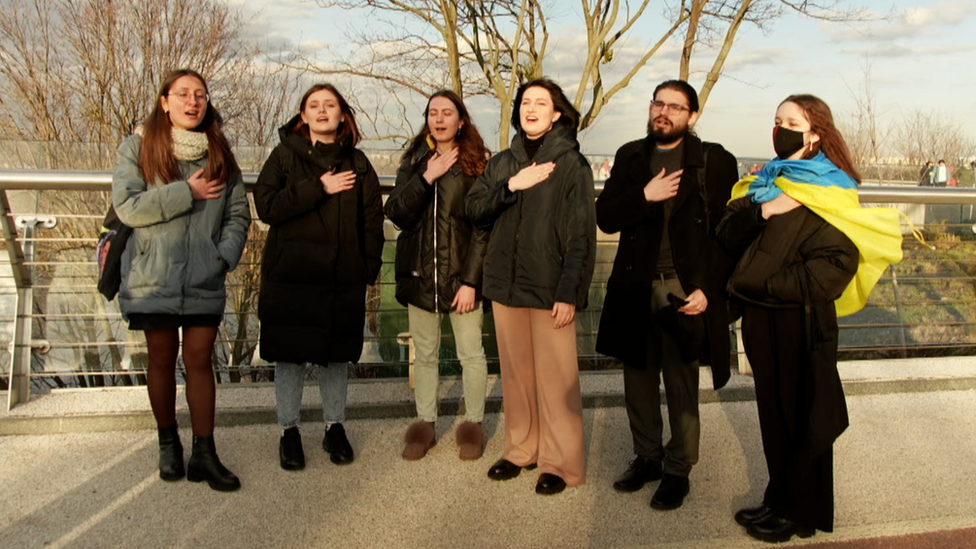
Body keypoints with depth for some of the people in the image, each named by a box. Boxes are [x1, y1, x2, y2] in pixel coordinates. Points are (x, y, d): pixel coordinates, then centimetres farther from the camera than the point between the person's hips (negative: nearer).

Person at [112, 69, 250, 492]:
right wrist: (187, 193, -15)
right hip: (153, 278, -2)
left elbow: (238, 214, 9)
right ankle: (168, 443, 27)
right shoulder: (138, 148, -1)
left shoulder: (219, 153, 8)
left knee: (199, 361, 4)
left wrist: (225, 255, -7)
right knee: (162, 359, 9)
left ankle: (204, 453, 11)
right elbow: (127, 206, -12)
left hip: (204, 281, 2)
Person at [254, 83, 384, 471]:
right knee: (289, 355, 5)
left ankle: (334, 427, 27)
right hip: (290, 275, -1)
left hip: (343, 278, 2)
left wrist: (369, 266, -3)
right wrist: (318, 189, -15)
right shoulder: (285, 155, 3)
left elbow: (372, 219, 7)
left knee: (336, 356, 10)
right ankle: (288, 431, 21)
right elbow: (266, 205, -10)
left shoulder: (357, 163, 9)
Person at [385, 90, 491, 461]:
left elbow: (482, 226, -7)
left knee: (471, 353, 2)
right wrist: (426, 178, -14)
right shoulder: (414, 162, 10)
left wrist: (471, 280, -13)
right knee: (424, 353, 11)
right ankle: (425, 424, 24)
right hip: (420, 272, 3)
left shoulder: (476, 163, -2)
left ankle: (473, 423, 19)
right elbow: (397, 213, -2)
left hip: (461, 273, -3)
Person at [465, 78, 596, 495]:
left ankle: (559, 463, 12)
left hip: (550, 288, -5)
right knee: (515, 372, 12)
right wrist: (511, 186, -12)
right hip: (506, 285, 5)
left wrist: (570, 292, -14)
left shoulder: (571, 163, -3)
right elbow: (473, 209, 3)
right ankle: (521, 449, 26)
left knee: (555, 377, -1)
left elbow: (581, 234, -7)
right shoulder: (503, 162, 12)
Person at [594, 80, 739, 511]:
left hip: (687, 292, -4)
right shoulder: (630, 157, 10)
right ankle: (647, 457, 31)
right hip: (635, 288, 4)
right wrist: (644, 196, -14)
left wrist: (708, 289, -13)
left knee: (682, 387, 4)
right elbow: (605, 217, 2)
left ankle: (678, 471, 20)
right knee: (638, 380, 13)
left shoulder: (714, 162, -3)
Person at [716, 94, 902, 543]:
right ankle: (780, 499, 30)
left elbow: (833, 268, -19)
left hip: (801, 323, -6)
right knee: (772, 410, 15)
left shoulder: (830, 191, -10)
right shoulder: (765, 182, 11)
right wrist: (761, 212, -17)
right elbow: (728, 235, 1)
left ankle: (802, 511, 21)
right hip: (761, 319, 6)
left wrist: (763, 282, -16)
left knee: (801, 414, 6)